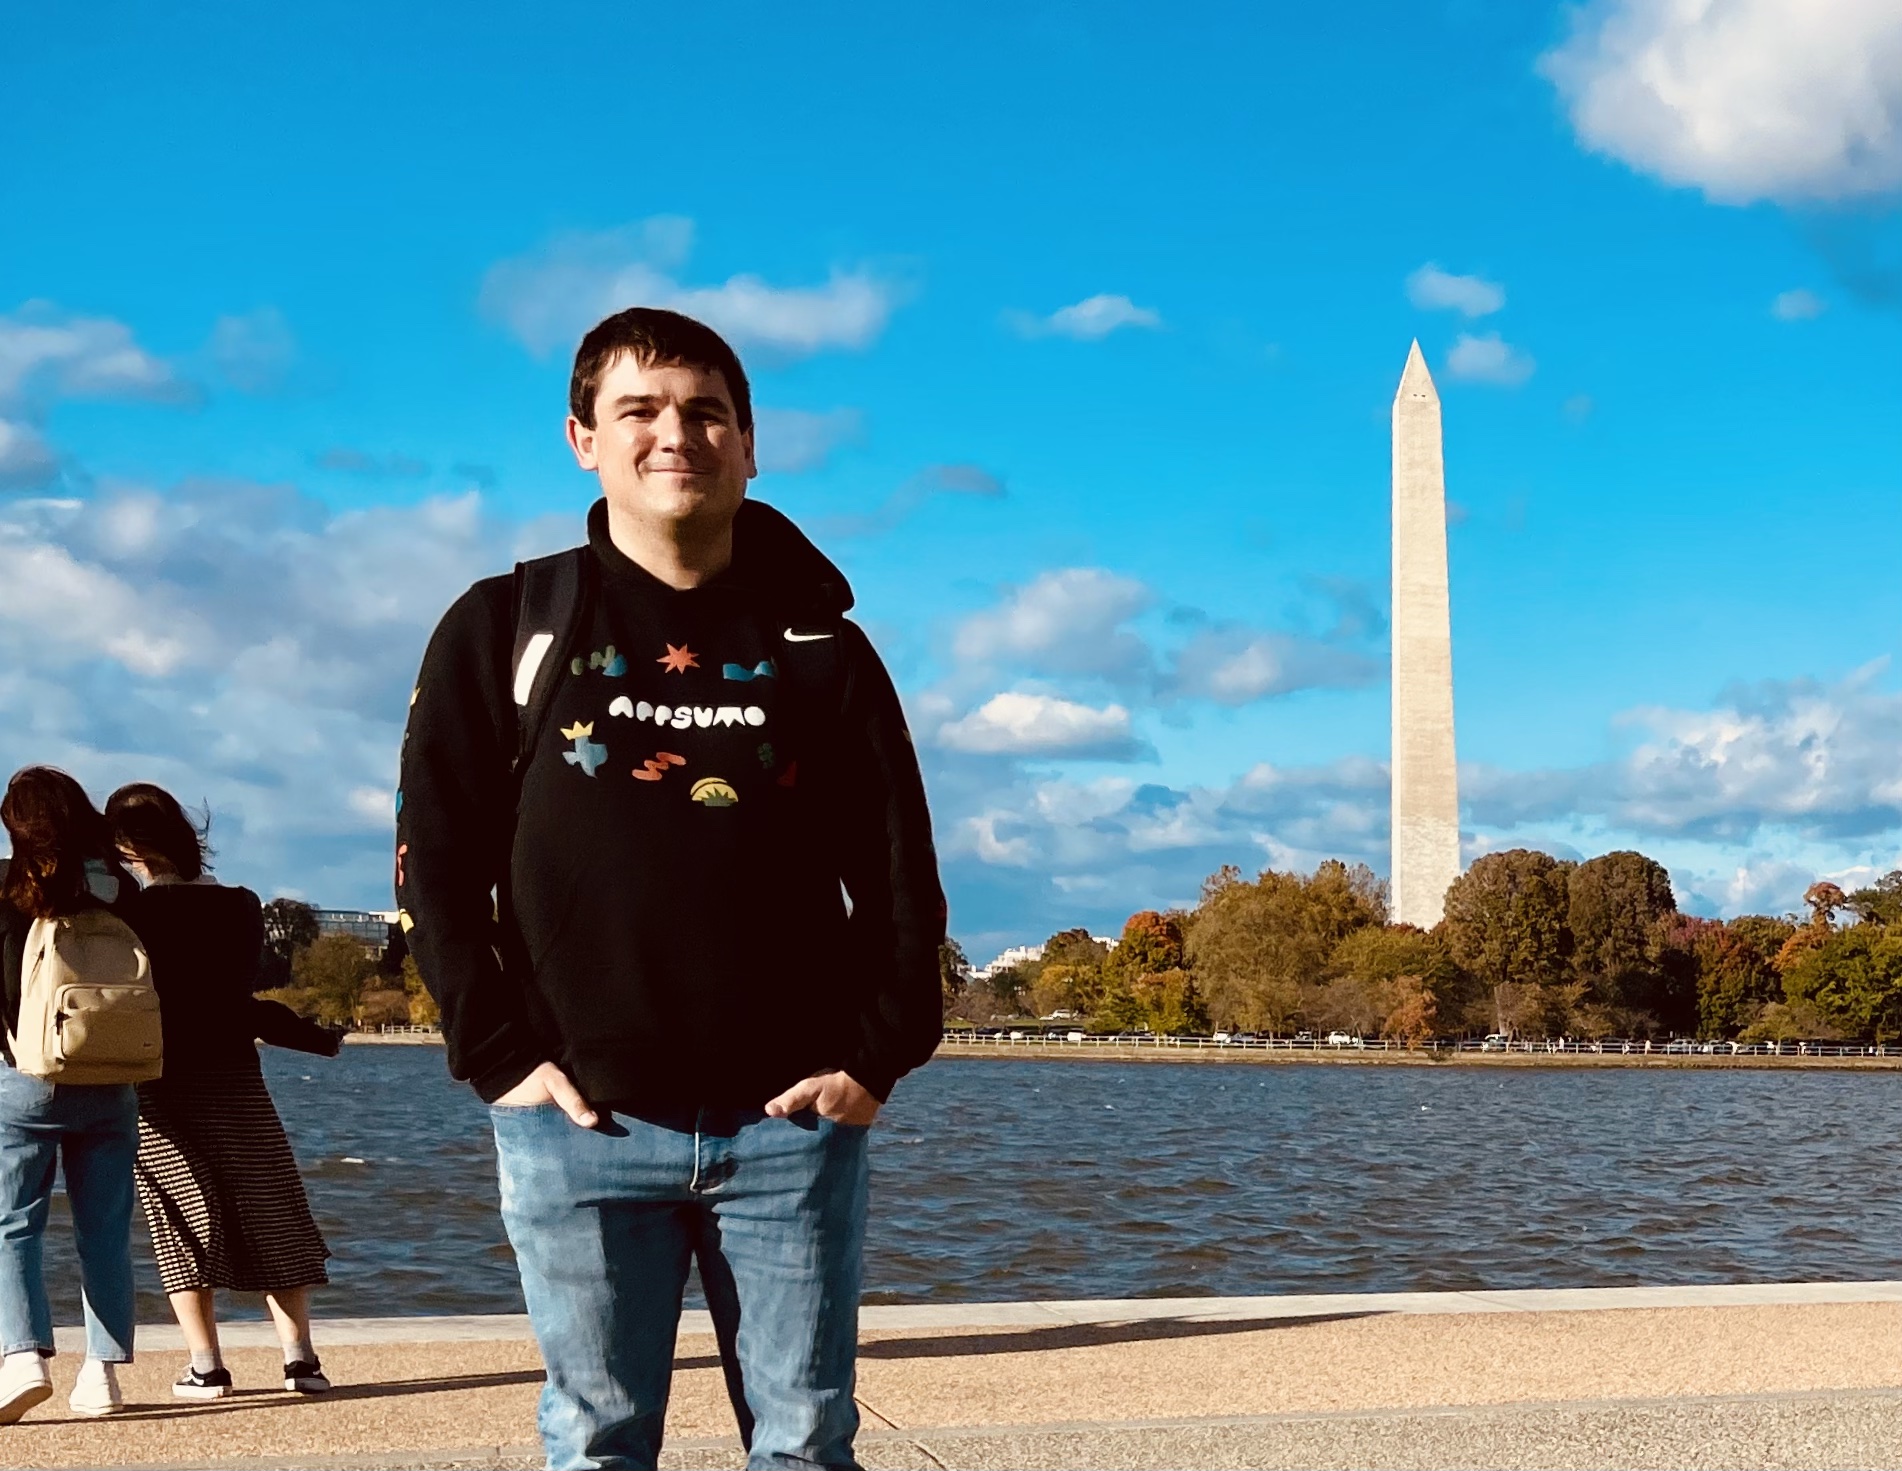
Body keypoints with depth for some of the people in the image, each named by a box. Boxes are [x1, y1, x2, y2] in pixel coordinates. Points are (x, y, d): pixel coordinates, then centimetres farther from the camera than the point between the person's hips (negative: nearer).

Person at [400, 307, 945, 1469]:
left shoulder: (820, 649, 8)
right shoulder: (506, 629, 5)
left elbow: (900, 874, 7)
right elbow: (436, 863, 3)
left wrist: (879, 1057, -3)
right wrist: (501, 1057, -5)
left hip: (792, 1123, 1)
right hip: (581, 1126, -1)